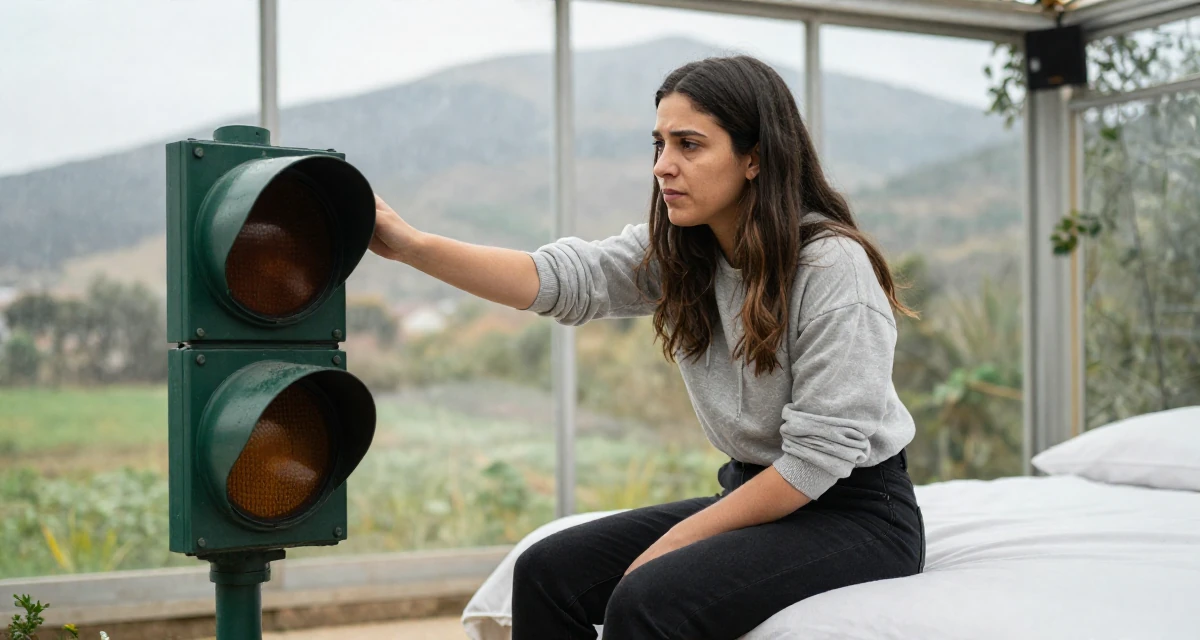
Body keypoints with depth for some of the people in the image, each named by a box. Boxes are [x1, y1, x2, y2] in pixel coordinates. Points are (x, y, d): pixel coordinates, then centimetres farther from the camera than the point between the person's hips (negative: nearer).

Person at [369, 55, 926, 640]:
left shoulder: (832, 266, -20)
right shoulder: (677, 252, 1)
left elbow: (818, 457, -21)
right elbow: (563, 278, -13)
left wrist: (675, 541, -18)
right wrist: (412, 246, -26)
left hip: (857, 512, -7)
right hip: (756, 497, 7)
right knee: (548, 570, -6)